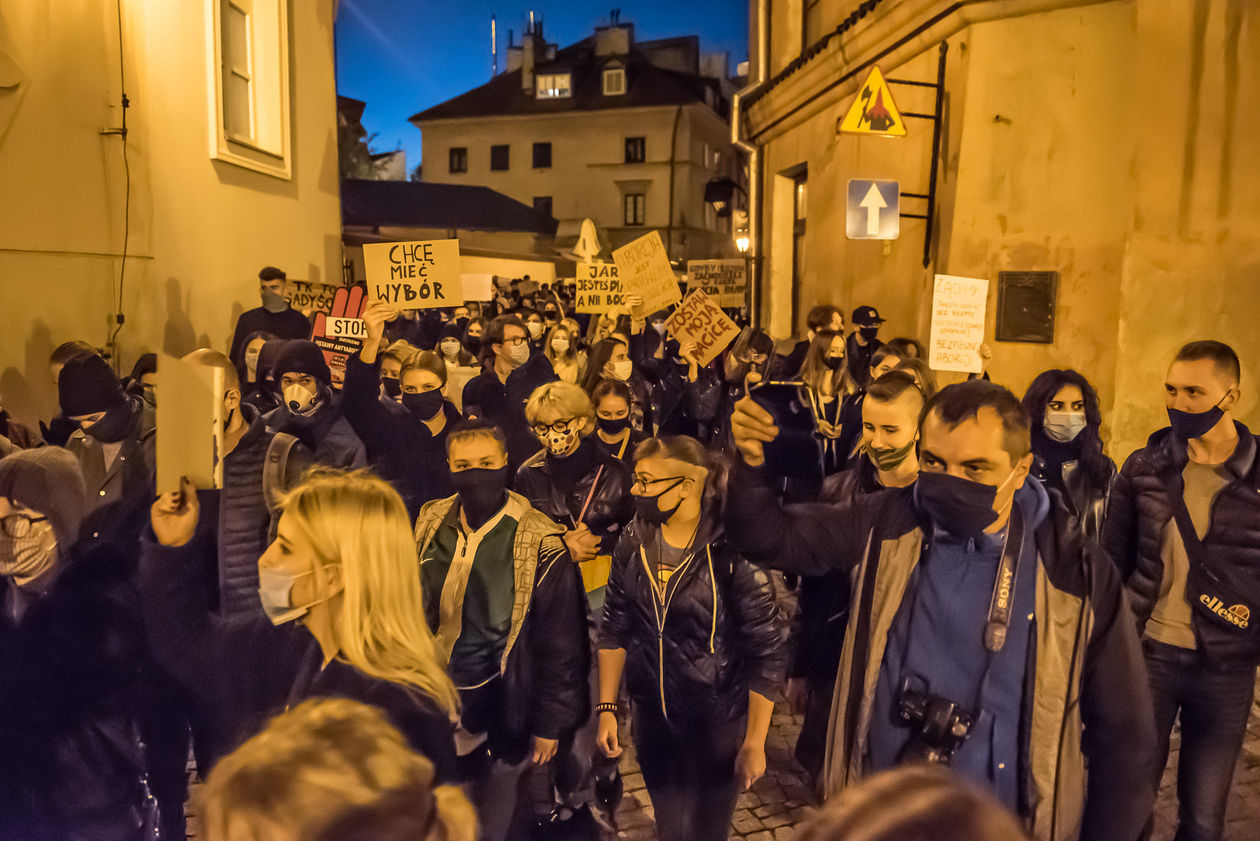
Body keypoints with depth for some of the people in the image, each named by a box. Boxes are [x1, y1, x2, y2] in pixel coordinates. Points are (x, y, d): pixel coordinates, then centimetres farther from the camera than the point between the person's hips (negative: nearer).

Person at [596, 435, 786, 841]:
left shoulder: (731, 550, -21)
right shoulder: (633, 544, -6)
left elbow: (766, 653, -16)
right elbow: (615, 630, 4)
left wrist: (754, 743, -13)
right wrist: (607, 708, 3)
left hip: (717, 724, -4)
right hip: (651, 720, 4)